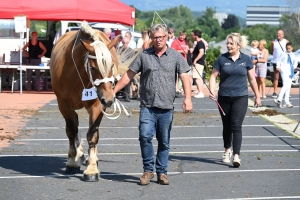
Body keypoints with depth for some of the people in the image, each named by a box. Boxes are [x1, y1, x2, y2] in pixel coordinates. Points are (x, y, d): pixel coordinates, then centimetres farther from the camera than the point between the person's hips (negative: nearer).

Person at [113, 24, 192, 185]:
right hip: (147, 106, 0)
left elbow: (184, 76, -1)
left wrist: (187, 98, -15)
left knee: (164, 142, 7)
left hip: (166, 107, 0)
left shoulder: (175, 56, 5)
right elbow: (129, 75, 8)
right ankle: (148, 170, 1)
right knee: (145, 136, -15)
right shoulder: (144, 55, 6)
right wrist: (113, 91, 3)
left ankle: (162, 172, 19)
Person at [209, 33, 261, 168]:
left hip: (240, 97, -1)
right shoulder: (222, 59, -1)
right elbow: (213, 76, 0)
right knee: (226, 126, 13)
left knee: (236, 126, -10)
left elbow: (252, 79, 8)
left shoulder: (246, 59, 1)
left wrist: (257, 96, 11)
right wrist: (212, 92, -15)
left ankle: (236, 156, -12)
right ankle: (227, 150, 32)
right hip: (224, 97, 1)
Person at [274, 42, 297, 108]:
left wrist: (294, 66, 13)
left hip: (290, 72, 6)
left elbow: (295, 62, 27)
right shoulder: (284, 54, -5)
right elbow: (279, 60, 0)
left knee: (288, 87, 7)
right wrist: (278, 66, -13)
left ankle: (287, 102, 10)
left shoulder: (293, 55, 10)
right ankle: (279, 100, -24)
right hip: (284, 71, -6)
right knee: (285, 85, -21)